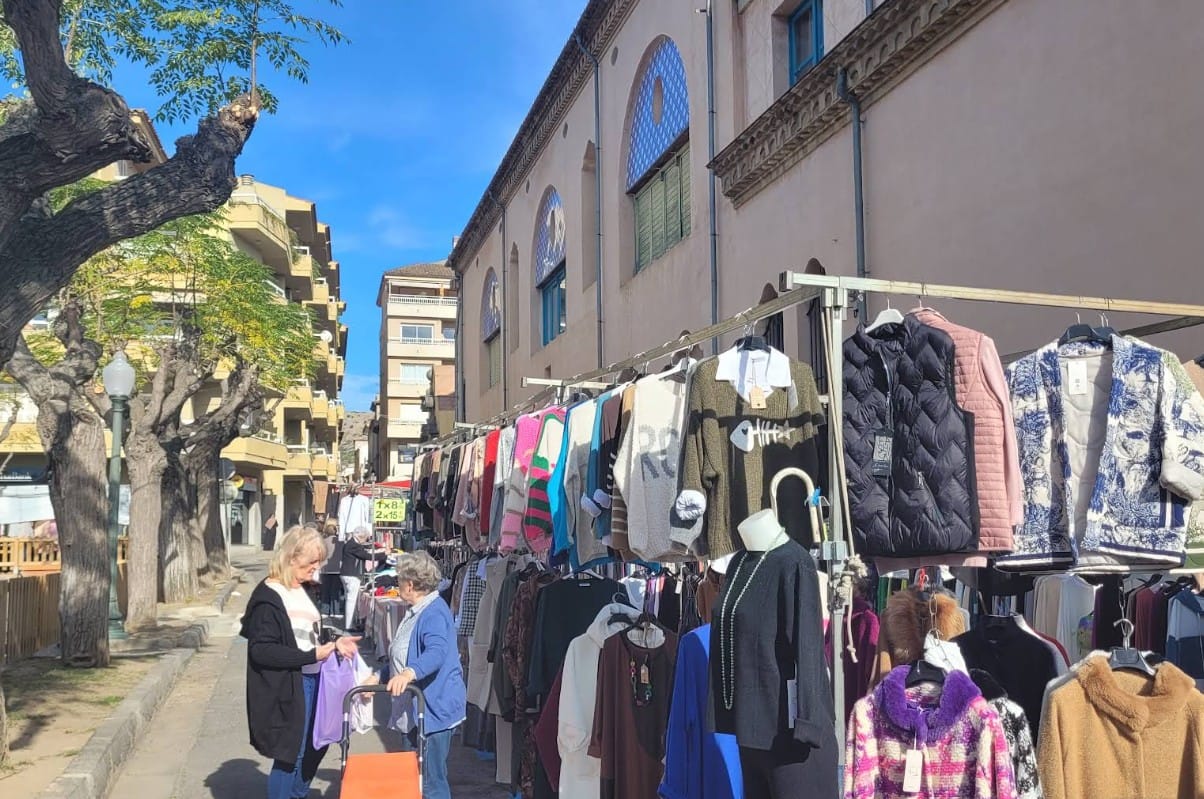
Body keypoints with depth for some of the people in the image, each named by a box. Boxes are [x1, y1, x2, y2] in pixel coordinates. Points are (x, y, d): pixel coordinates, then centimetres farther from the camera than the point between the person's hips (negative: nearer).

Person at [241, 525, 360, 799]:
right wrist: (312, 655, -26)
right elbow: (261, 651, -23)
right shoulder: (268, 597, -17)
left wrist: (333, 645, 1)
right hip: (286, 688, -9)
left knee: (315, 746, 20)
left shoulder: (301, 590, 9)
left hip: (311, 681, 9)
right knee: (289, 755, 4)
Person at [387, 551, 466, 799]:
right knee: (420, 776, 17)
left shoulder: (434, 613, -19)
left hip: (435, 708, -10)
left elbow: (436, 653, -37)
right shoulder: (415, 611, 14)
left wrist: (409, 673, -52)